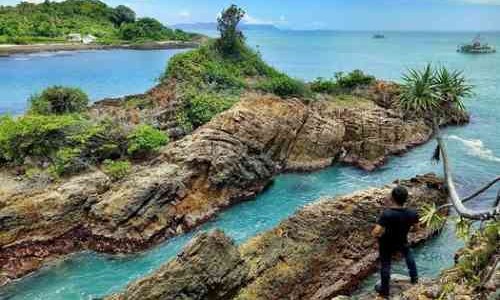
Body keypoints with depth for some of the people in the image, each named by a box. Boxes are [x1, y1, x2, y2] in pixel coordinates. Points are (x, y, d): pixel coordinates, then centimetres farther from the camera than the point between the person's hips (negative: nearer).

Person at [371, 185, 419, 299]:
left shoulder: (387, 214, -39)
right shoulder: (412, 213, -23)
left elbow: (375, 232, -43)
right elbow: (416, 225, -1)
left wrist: (377, 234, -20)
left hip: (387, 245, -4)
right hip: (402, 241, 4)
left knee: (385, 266, 16)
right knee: (408, 256, 34)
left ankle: (384, 291, 33)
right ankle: (414, 278, 55)